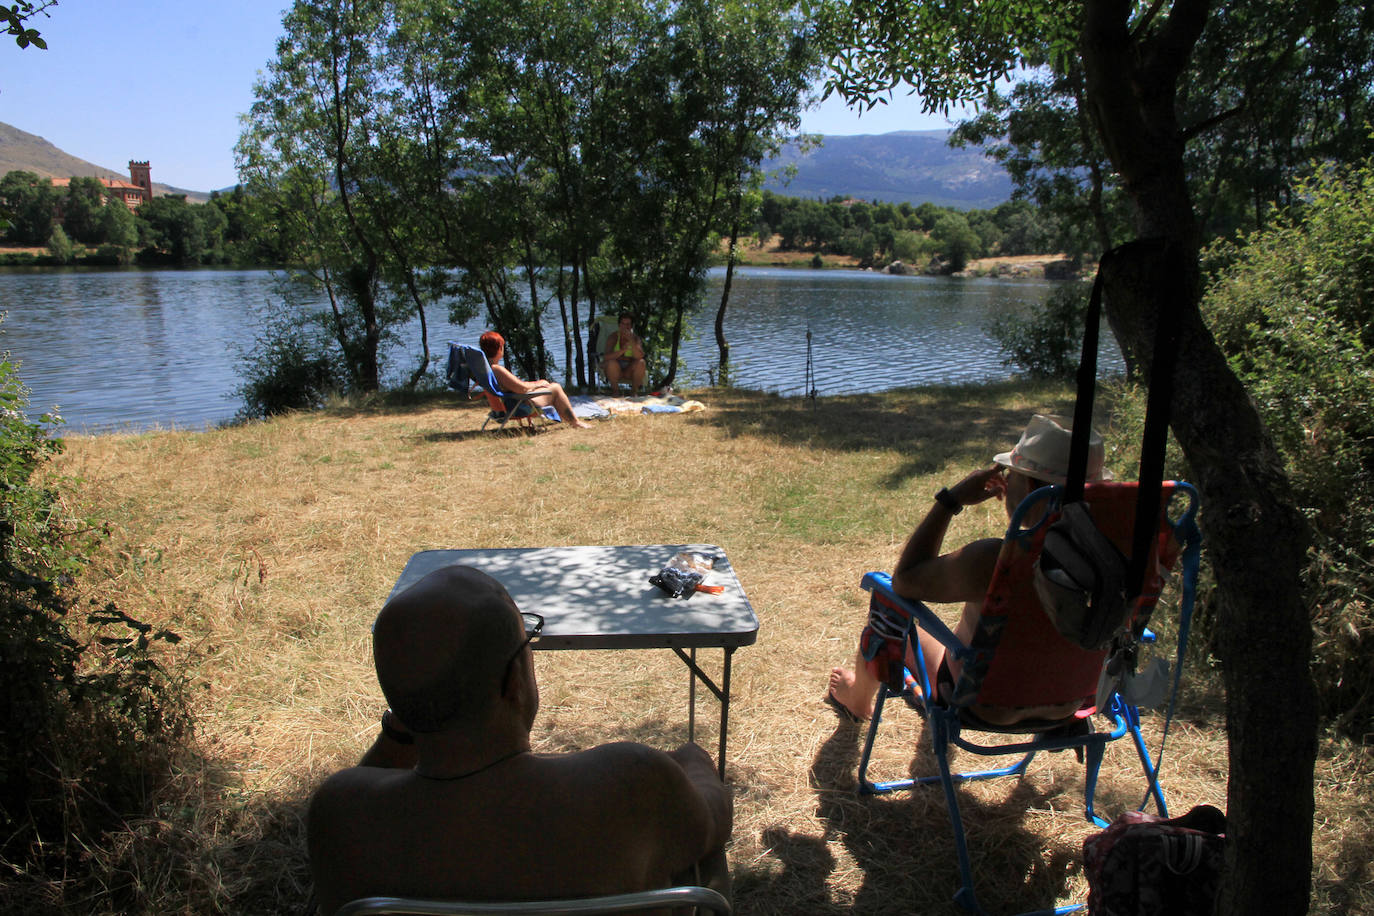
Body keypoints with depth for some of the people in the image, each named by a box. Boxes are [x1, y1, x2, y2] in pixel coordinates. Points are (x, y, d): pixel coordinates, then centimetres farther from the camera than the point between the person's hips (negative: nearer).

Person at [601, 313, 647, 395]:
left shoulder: (636, 338, -4)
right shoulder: (613, 337, -7)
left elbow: (639, 357, -20)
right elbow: (606, 357, -20)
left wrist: (631, 341, -32)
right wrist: (622, 351, -36)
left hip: (629, 370, 2)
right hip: (615, 369, -1)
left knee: (641, 363, -26)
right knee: (611, 363, -34)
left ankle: (634, 390, -12)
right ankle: (614, 390, -15)